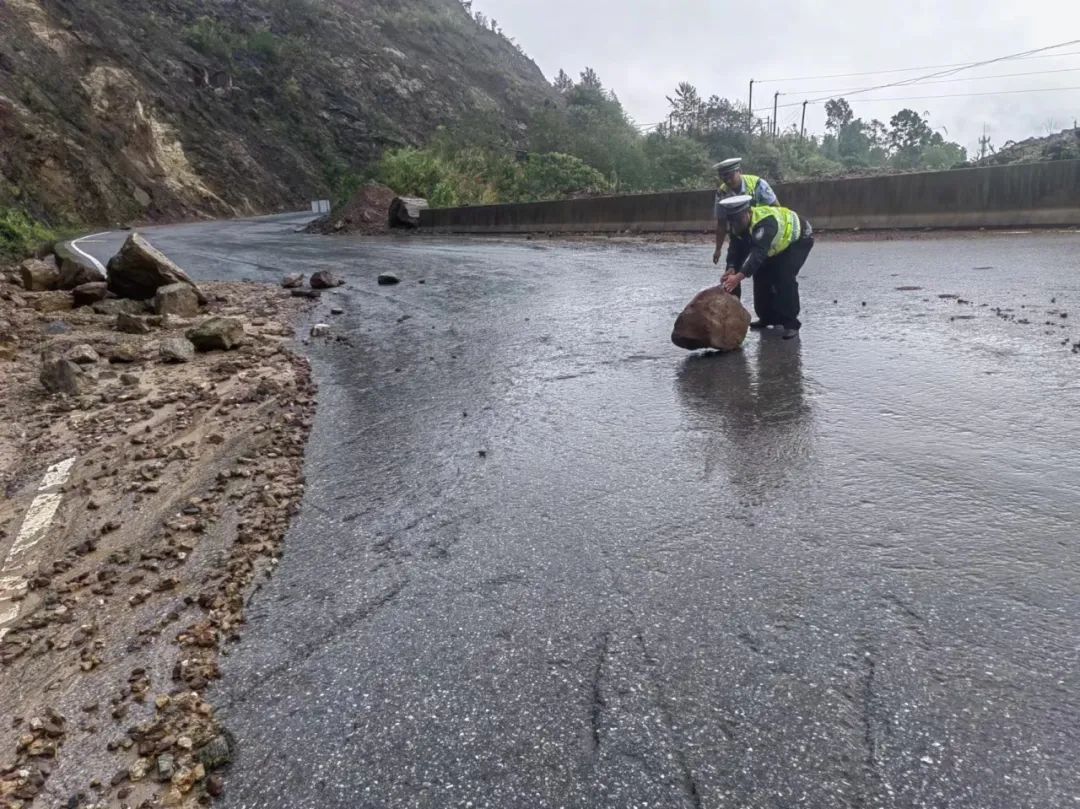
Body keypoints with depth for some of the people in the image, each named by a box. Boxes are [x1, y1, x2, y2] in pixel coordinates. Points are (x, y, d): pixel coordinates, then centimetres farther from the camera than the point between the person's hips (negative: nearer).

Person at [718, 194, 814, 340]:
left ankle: (791, 323, -15)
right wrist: (732, 268, -40)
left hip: (798, 239, -8)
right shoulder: (737, 225, -17)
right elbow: (735, 248, -19)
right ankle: (767, 317, 15)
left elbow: (758, 252, -52)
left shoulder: (765, 222, -43)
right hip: (779, 244, 8)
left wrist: (739, 276, -63)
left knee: (785, 277, -23)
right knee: (761, 275, 0)